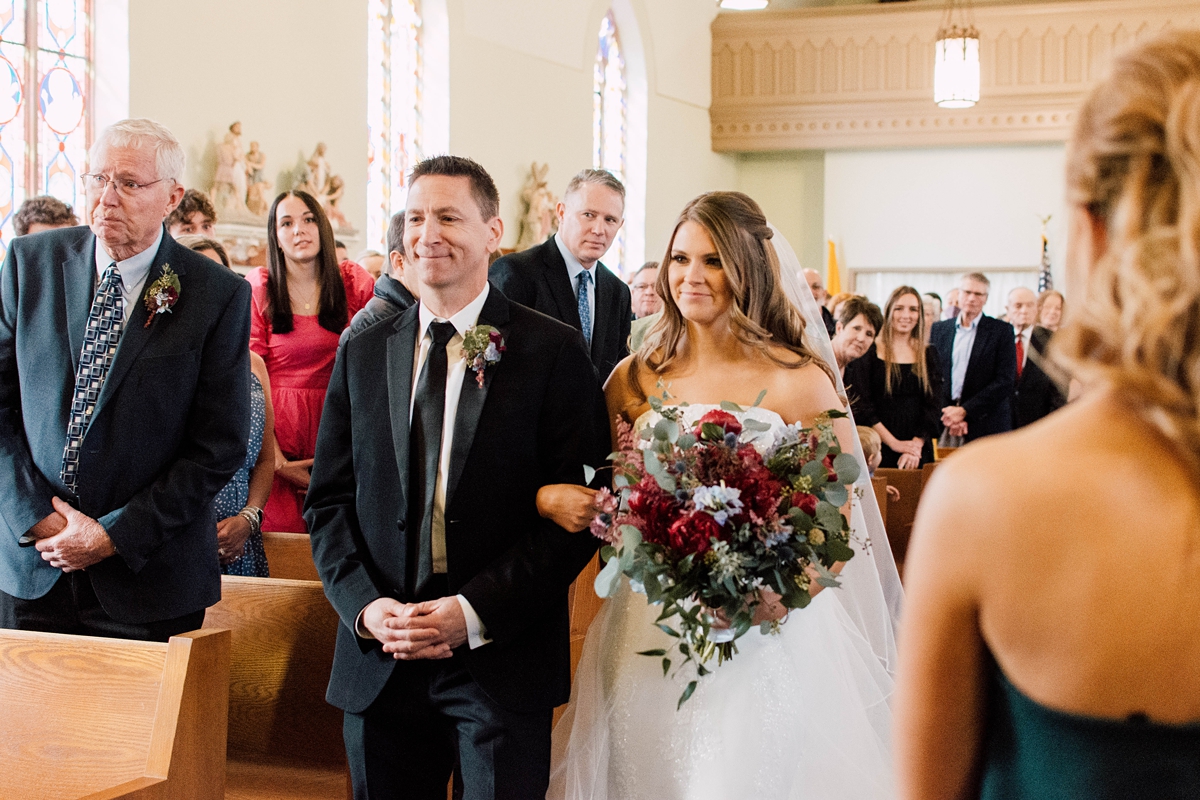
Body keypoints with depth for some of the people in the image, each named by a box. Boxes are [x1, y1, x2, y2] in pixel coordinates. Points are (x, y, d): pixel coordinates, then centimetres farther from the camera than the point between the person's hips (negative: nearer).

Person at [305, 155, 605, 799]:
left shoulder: (553, 351, -4)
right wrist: (364, 605, -7)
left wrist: (475, 613, -15)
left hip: (501, 661, -3)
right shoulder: (362, 353, 9)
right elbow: (328, 500, 10)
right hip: (379, 663, 4)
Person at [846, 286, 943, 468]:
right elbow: (859, 403, -7)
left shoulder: (928, 355, 9)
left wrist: (916, 445, -11)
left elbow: (933, 406, 4)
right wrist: (893, 443, -13)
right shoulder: (869, 351, -1)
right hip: (877, 450, -3)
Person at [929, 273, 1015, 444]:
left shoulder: (1002, 331, 3)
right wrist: (948, 414, -5)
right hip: (944, 426, 2)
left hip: (986, 427, -2)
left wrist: (964, 411, -10)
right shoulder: (939, 330, 13)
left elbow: (1005, 380, -4)